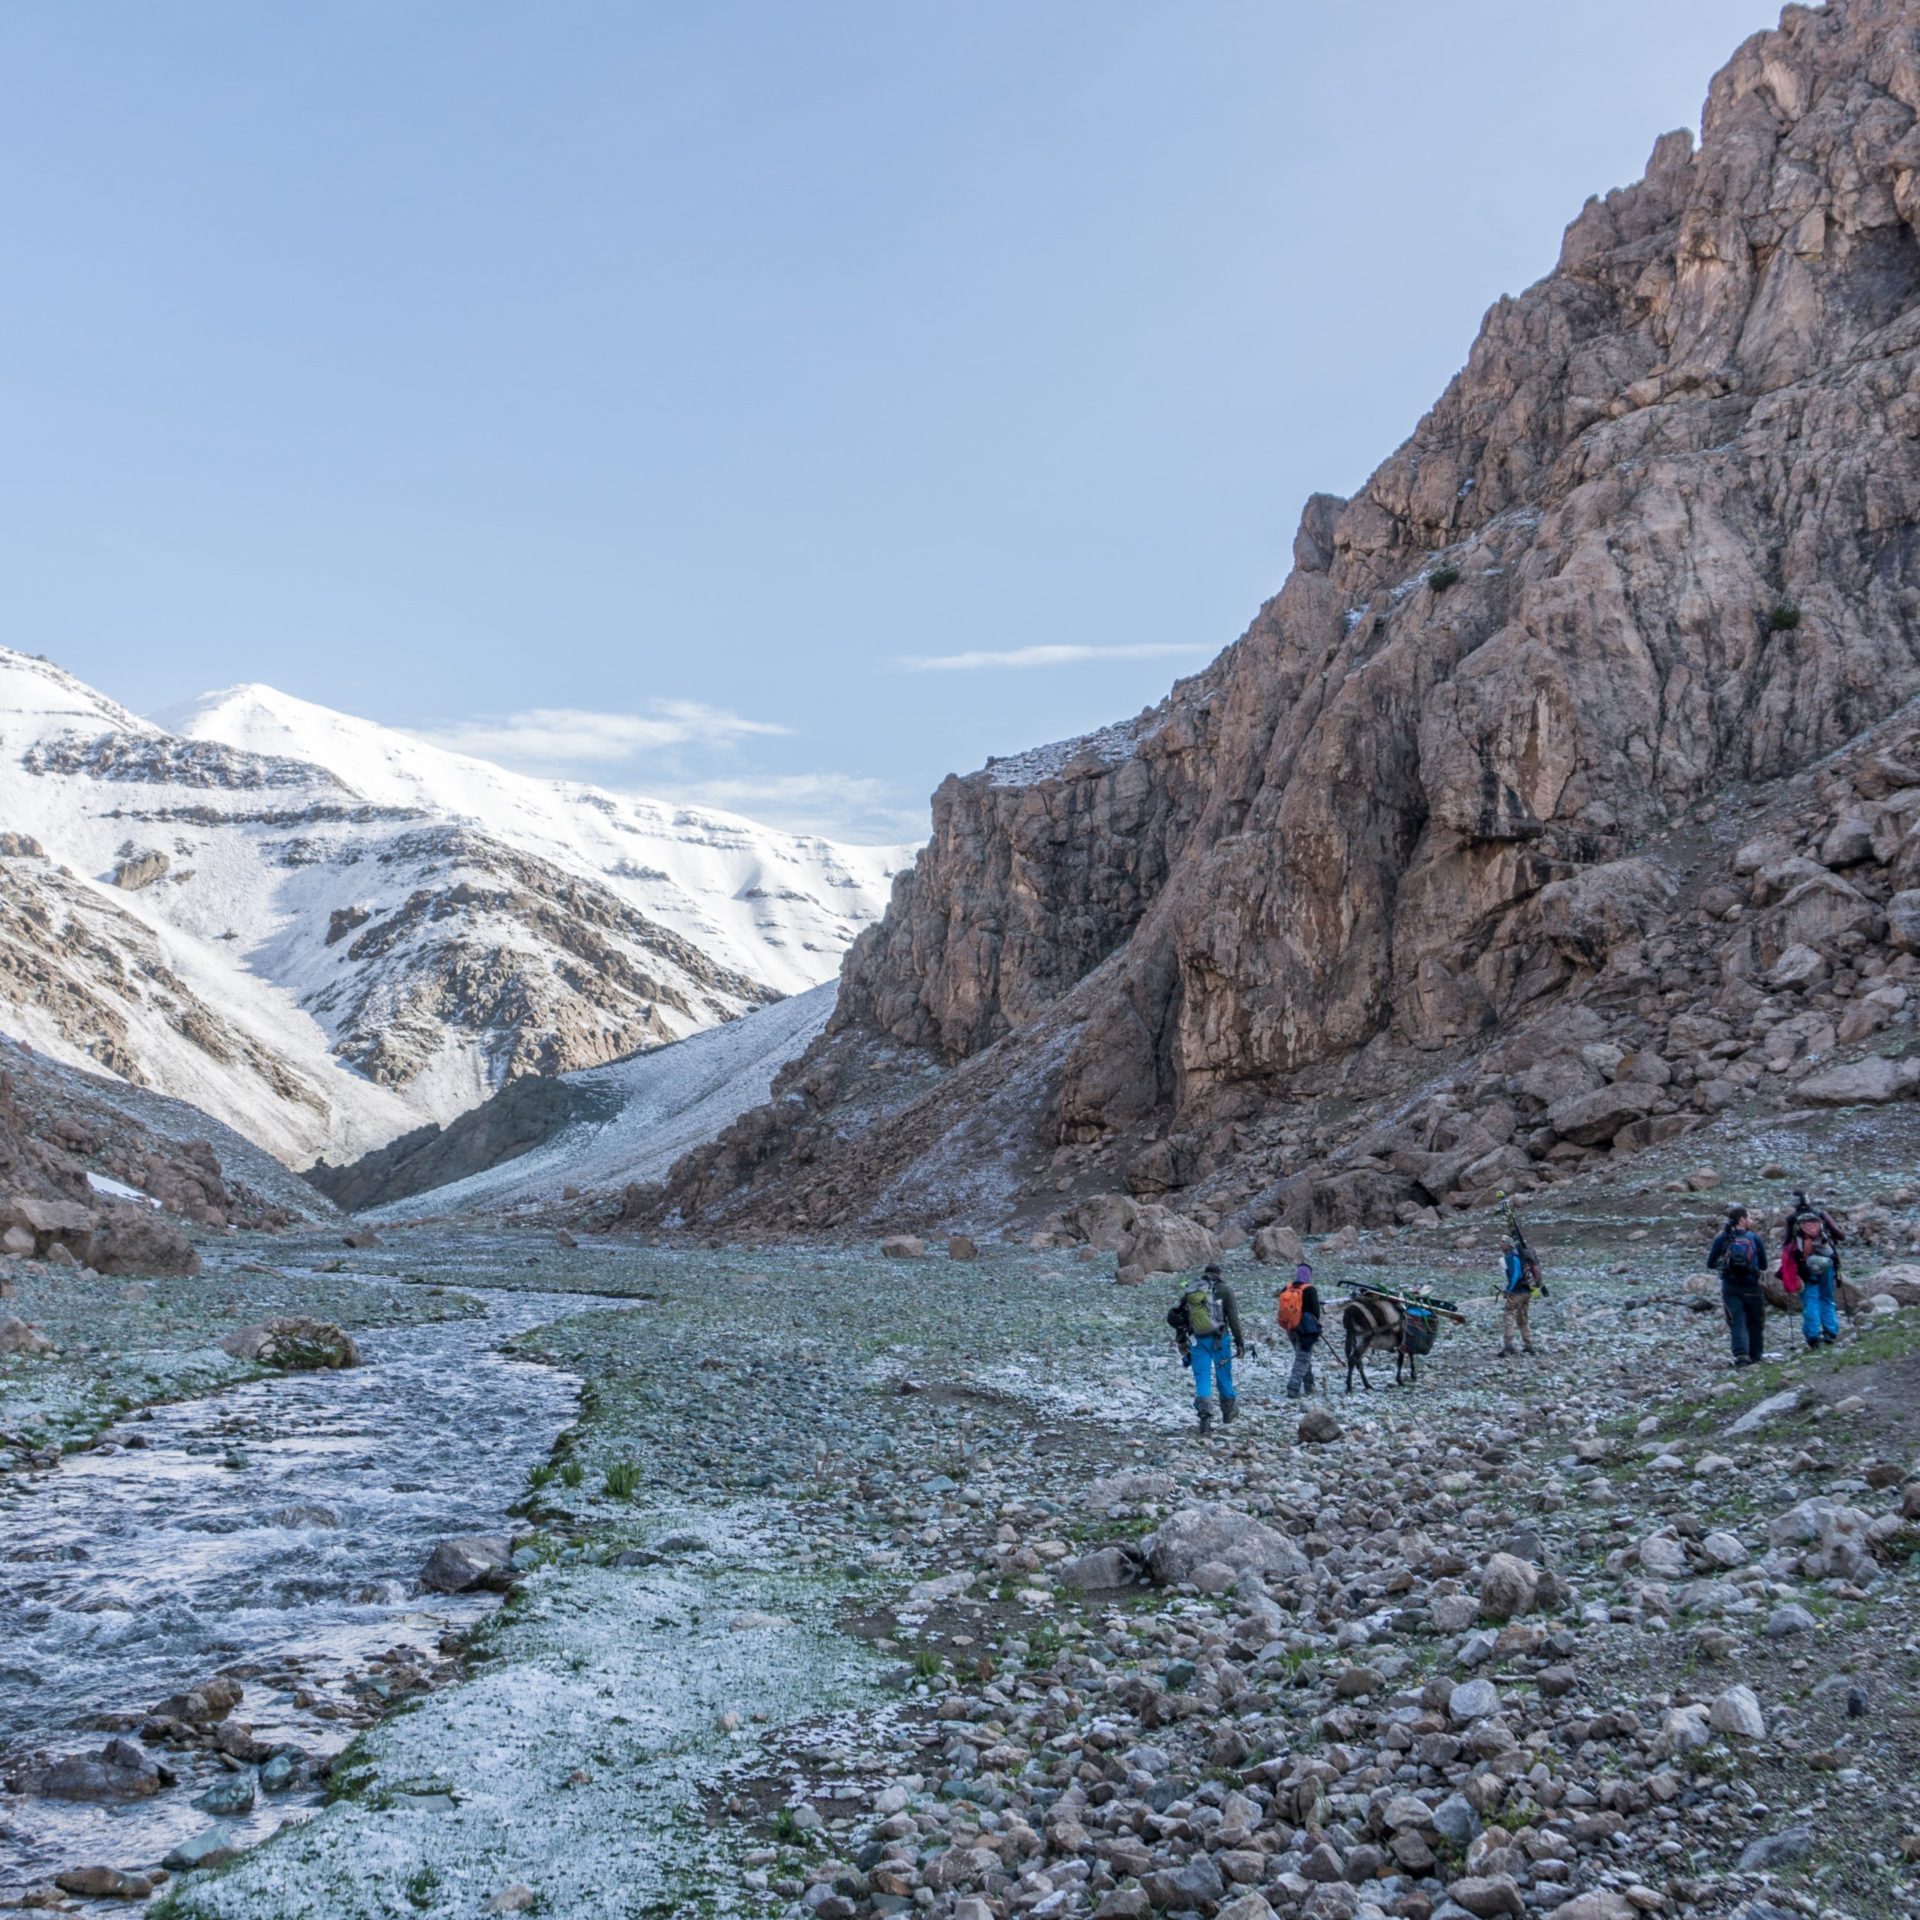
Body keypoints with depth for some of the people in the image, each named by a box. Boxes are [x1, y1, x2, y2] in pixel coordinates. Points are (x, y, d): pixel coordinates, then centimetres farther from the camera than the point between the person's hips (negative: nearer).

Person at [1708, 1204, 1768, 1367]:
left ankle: (1741, 1354, -19)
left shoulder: (1721, 1239, -3)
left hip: (1729, 1287, 1)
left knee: (1737, 1322, 0)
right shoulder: (1756, 1239, -6)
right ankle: (1755, 1356, 24)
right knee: (1755, 1323, 15)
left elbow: (1711, 1263, 0)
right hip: (1751, 1287, -1)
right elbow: (1764, 1266, 1)